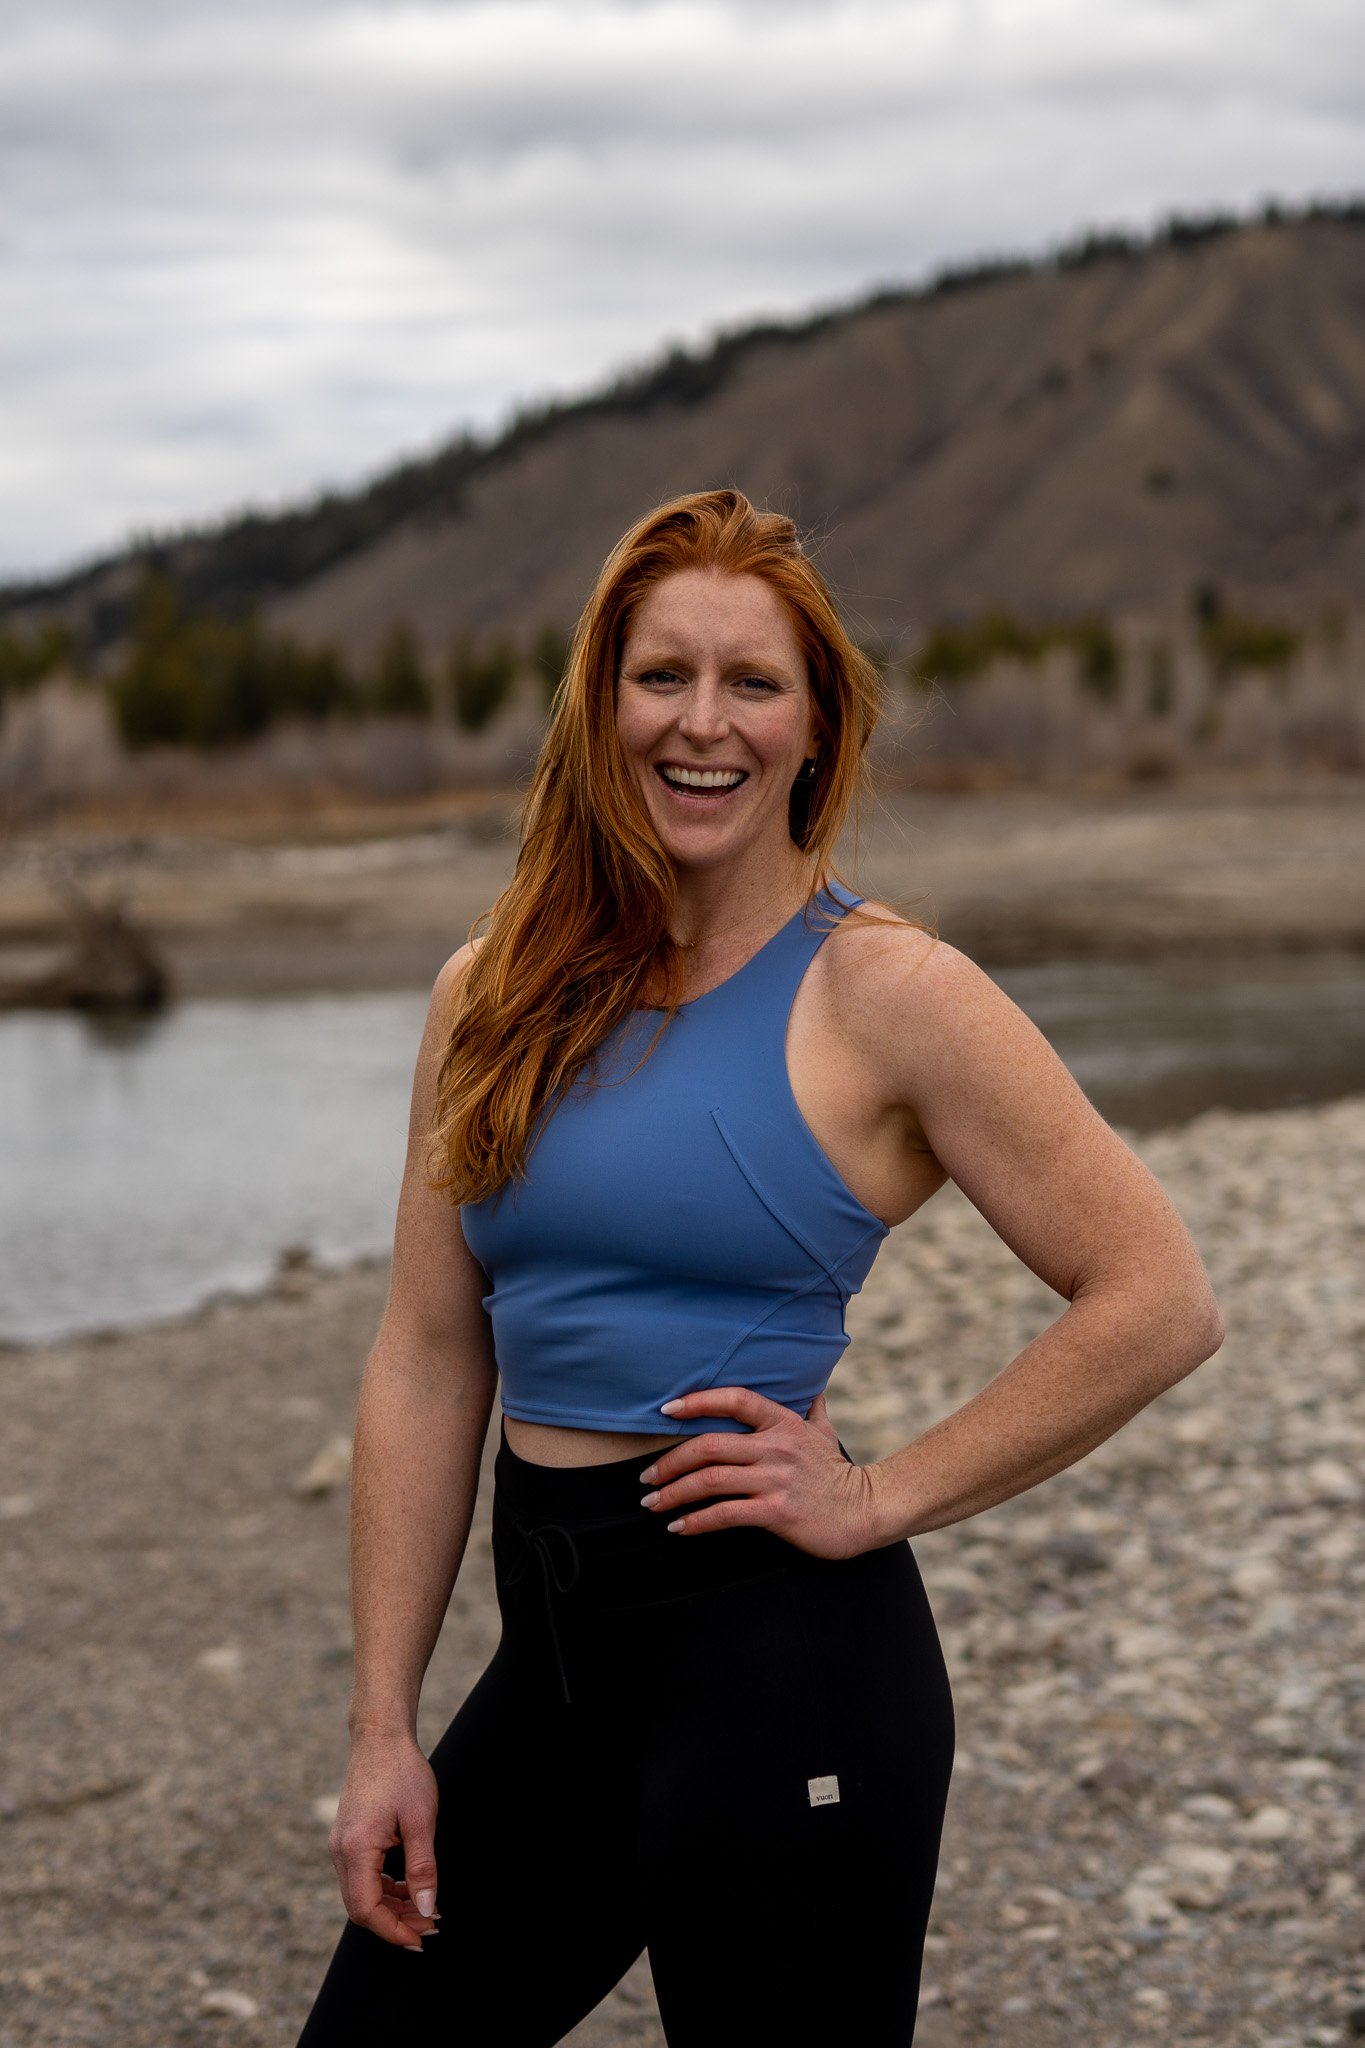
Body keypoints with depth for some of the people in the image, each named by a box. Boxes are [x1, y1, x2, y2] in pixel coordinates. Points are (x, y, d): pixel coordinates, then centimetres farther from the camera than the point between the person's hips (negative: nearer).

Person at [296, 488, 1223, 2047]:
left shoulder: (881, 991, -8)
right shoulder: (494, 997, 7)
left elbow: (1159, 1305, -9)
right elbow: (428, 1363, 6)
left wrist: (875, 1502, -10)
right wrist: (384, 1728, 3)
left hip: (780, 1655, -5)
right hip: (554, 1650, 6)